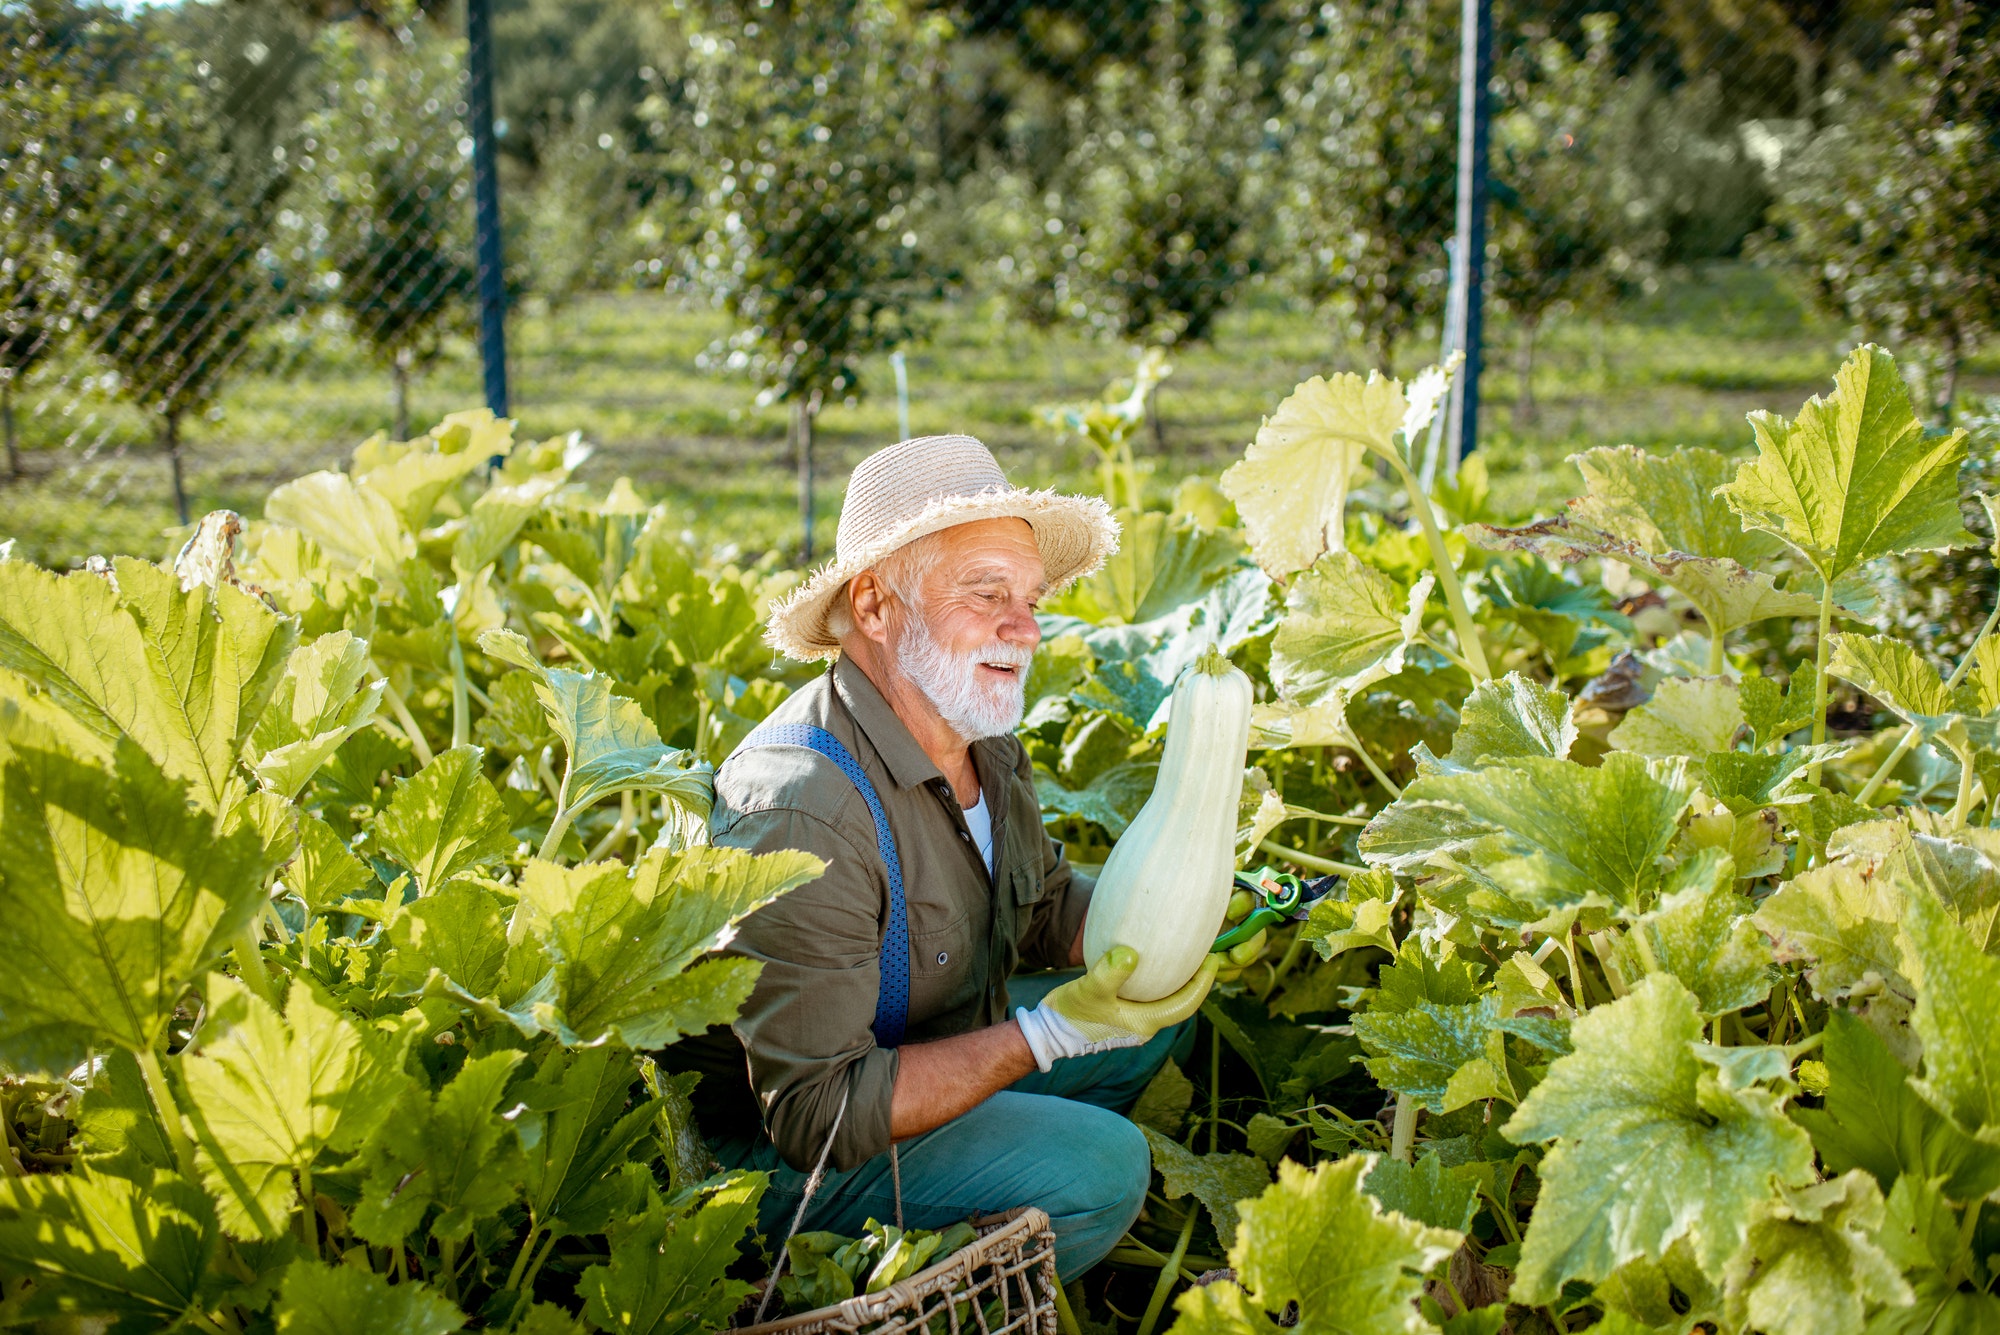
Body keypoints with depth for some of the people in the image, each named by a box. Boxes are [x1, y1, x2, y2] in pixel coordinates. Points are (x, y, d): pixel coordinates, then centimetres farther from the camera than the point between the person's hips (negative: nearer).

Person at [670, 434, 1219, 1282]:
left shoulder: (982, 744, -5)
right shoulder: (799, 813, -33)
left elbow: (1046, 901, 10)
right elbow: (818, 1117, -32)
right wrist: (1047, 1033, -33)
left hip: (935, 1048, 9)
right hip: (780, 1158, -9)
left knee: (1166, 1014, 12)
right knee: (1100, 1165, -22)